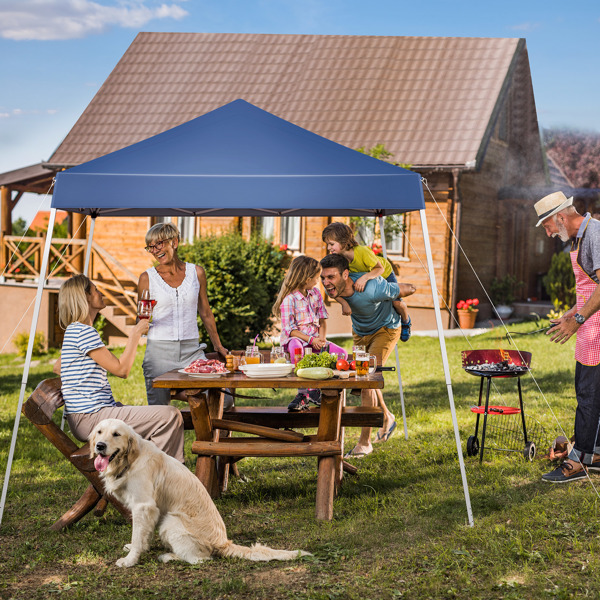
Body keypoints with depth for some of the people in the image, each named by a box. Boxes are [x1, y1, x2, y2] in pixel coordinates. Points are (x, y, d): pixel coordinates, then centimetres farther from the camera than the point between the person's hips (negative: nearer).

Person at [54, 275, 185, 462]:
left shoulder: (74, 331, 18)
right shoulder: (83, 332, -15)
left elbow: (58, 368, 33)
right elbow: (121, 369, -16)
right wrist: (135, 334, -5)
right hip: (90, 418, -11)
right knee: (171, 416, -19)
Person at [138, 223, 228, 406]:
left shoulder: (196, 272, 7)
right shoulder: (147, 278, 2)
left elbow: (205, 313, 17)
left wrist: (218, 345, 20)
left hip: (191, 350, 2)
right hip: (159, 351, -1)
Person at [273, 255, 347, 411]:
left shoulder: (315, 293, 10)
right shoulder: (289, 299, -12)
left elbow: (322, 319, 13)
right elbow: (289, 329, -14)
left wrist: (321, 337, -6)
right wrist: (310, 340, -22)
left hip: (315, 339, 6)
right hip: (295, 338, -6)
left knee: (342, 353, -16)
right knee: (296, 348, -43)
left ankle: (315, 388, -12)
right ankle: (303, 392, -33)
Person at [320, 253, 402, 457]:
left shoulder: (372, 289, -40)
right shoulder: (333, 288, -24)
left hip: (385, 329, -7)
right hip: (360, 331, 7)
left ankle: (364, 442, -10)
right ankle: (386, 418, 47)